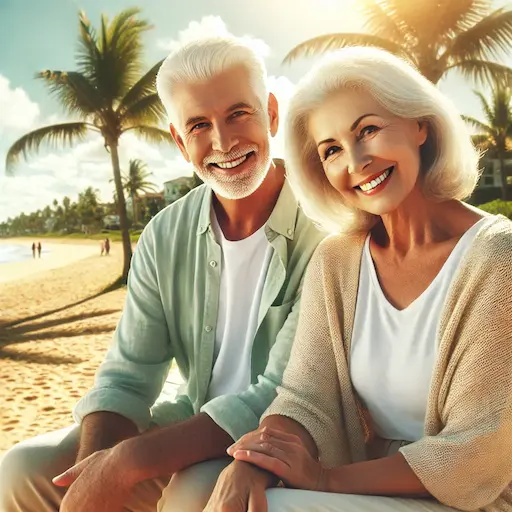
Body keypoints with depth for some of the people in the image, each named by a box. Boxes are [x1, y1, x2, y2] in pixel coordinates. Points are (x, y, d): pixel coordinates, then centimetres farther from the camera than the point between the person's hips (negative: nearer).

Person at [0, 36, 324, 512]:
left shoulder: (327, 227, -18)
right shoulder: (164, 238, -2)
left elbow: (286, 397, -22)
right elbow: (126, 378, 0)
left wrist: (126, 463, -25)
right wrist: (94, 465, -21)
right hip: (193, 424, 5)